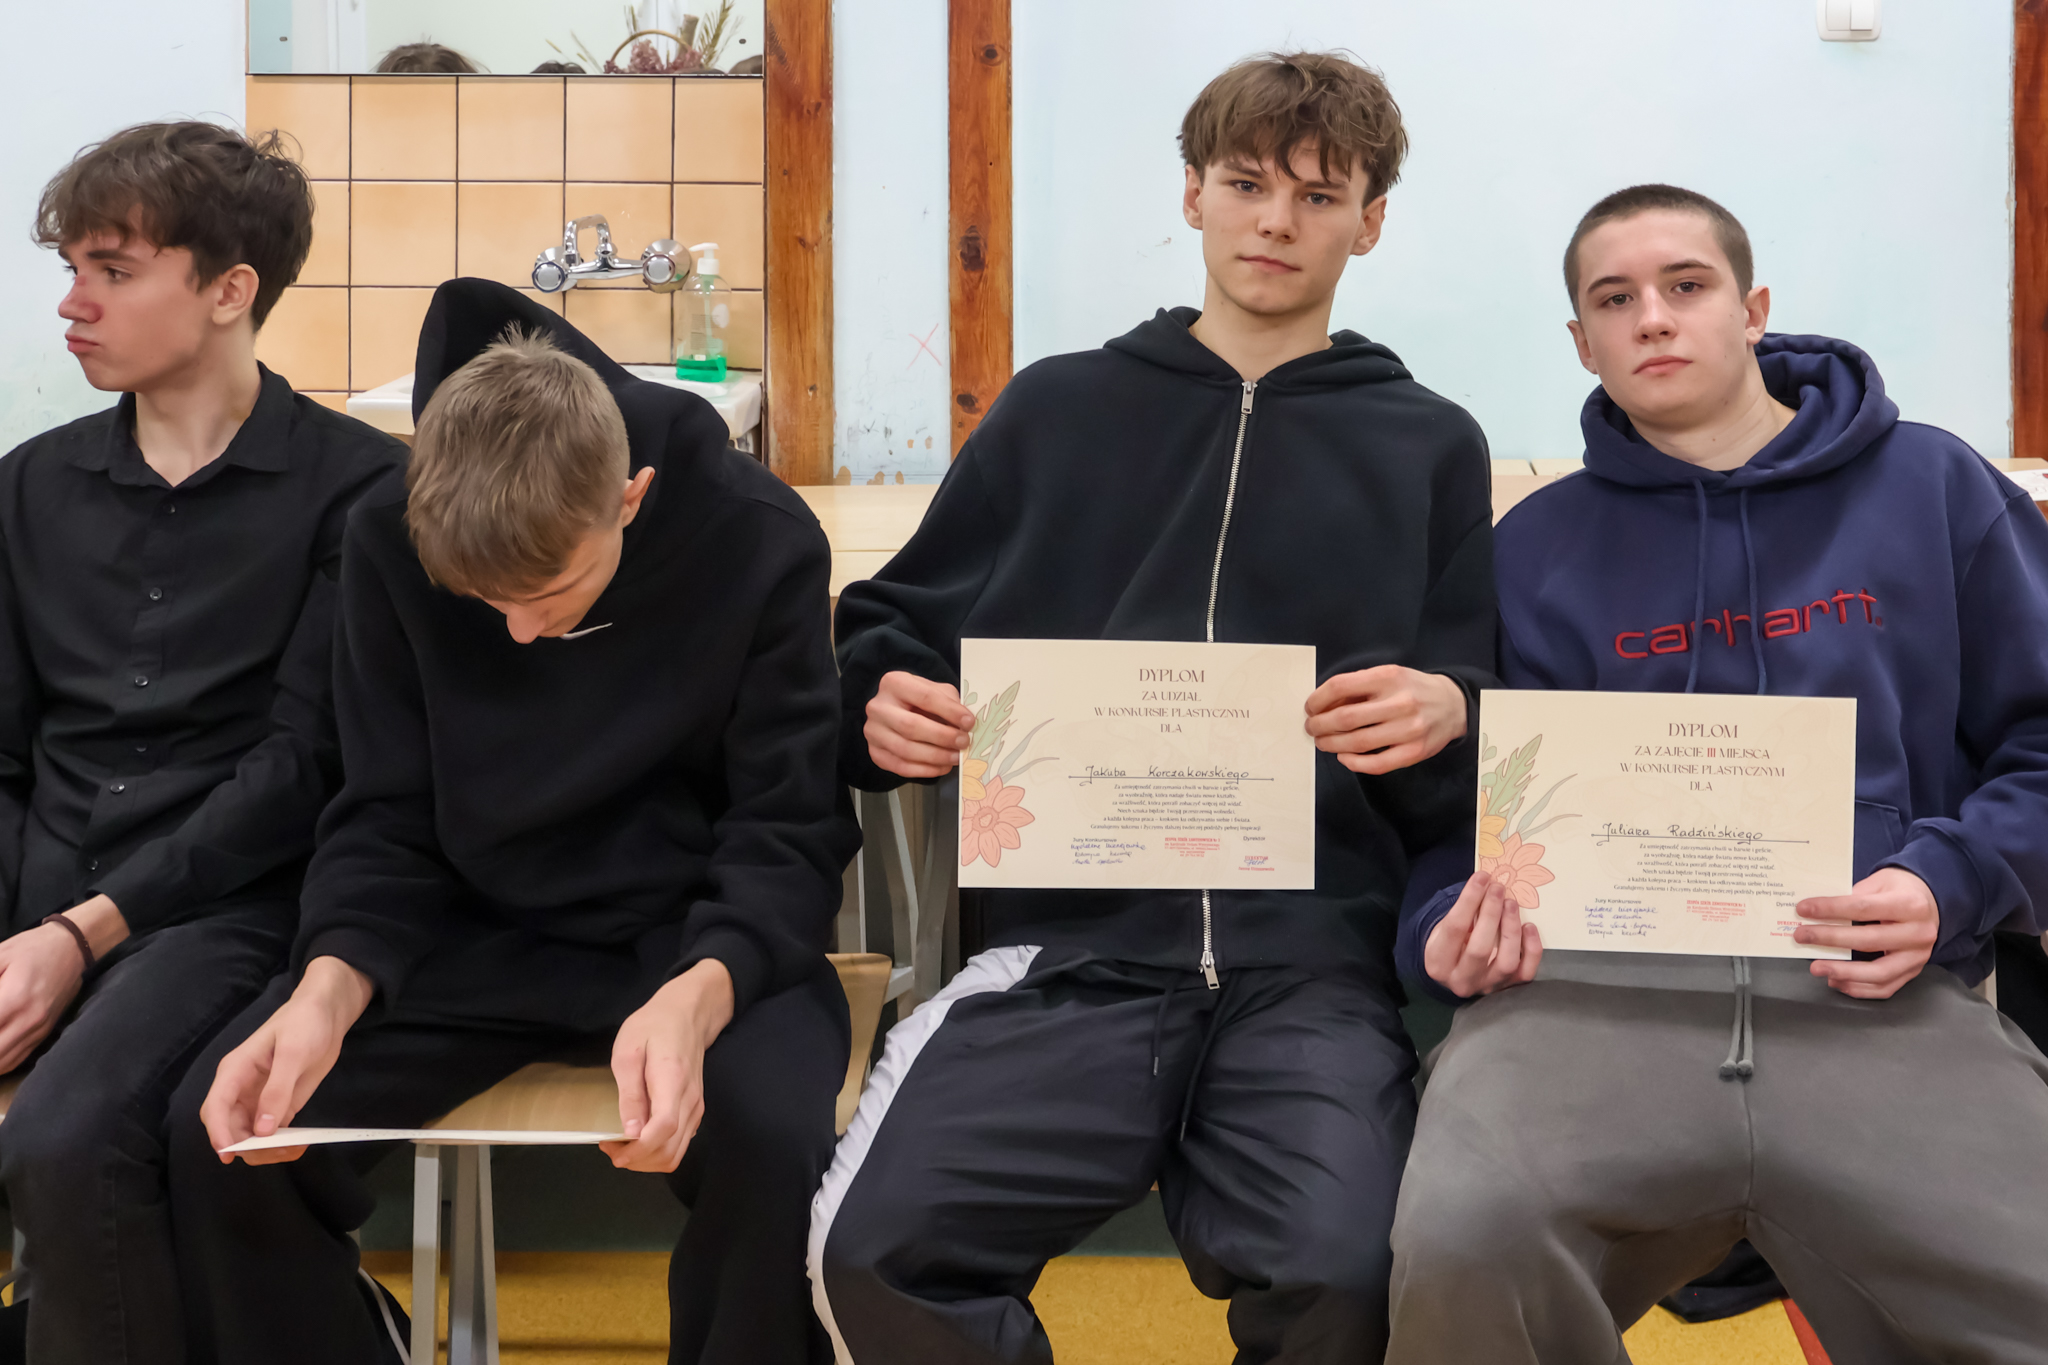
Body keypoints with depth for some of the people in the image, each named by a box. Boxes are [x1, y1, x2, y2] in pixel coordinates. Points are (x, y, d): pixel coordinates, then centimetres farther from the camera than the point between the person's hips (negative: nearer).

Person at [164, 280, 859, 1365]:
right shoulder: (391, 543, -7)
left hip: (695, 938, -2)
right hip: (475, 935, 3)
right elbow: (391, 824, -1)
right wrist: (327, 991, -22)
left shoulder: (761, 543, -15)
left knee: (775, 1143, -34)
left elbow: (788, 836, -12)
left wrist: (694, 998, -34)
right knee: (216, 1134, -19)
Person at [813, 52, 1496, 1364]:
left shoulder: (1429, 448, 16)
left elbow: (1467, 783, 15)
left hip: (1312, 962, 0)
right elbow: (890, 632, 20)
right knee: (876, 1251, -23)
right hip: (1069, 954, 1)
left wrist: (1446, 723, -8)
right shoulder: (1061, 408, 17)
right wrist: (883, 709, -3)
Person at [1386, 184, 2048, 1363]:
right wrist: (1454, 924, -1)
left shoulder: (1933, 487, 16)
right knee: (1461, 1242, -32)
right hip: (1592, 990, 1)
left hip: (1881, 1004, 0)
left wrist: (1952, 886, -5)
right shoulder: (1537, 545, 20)